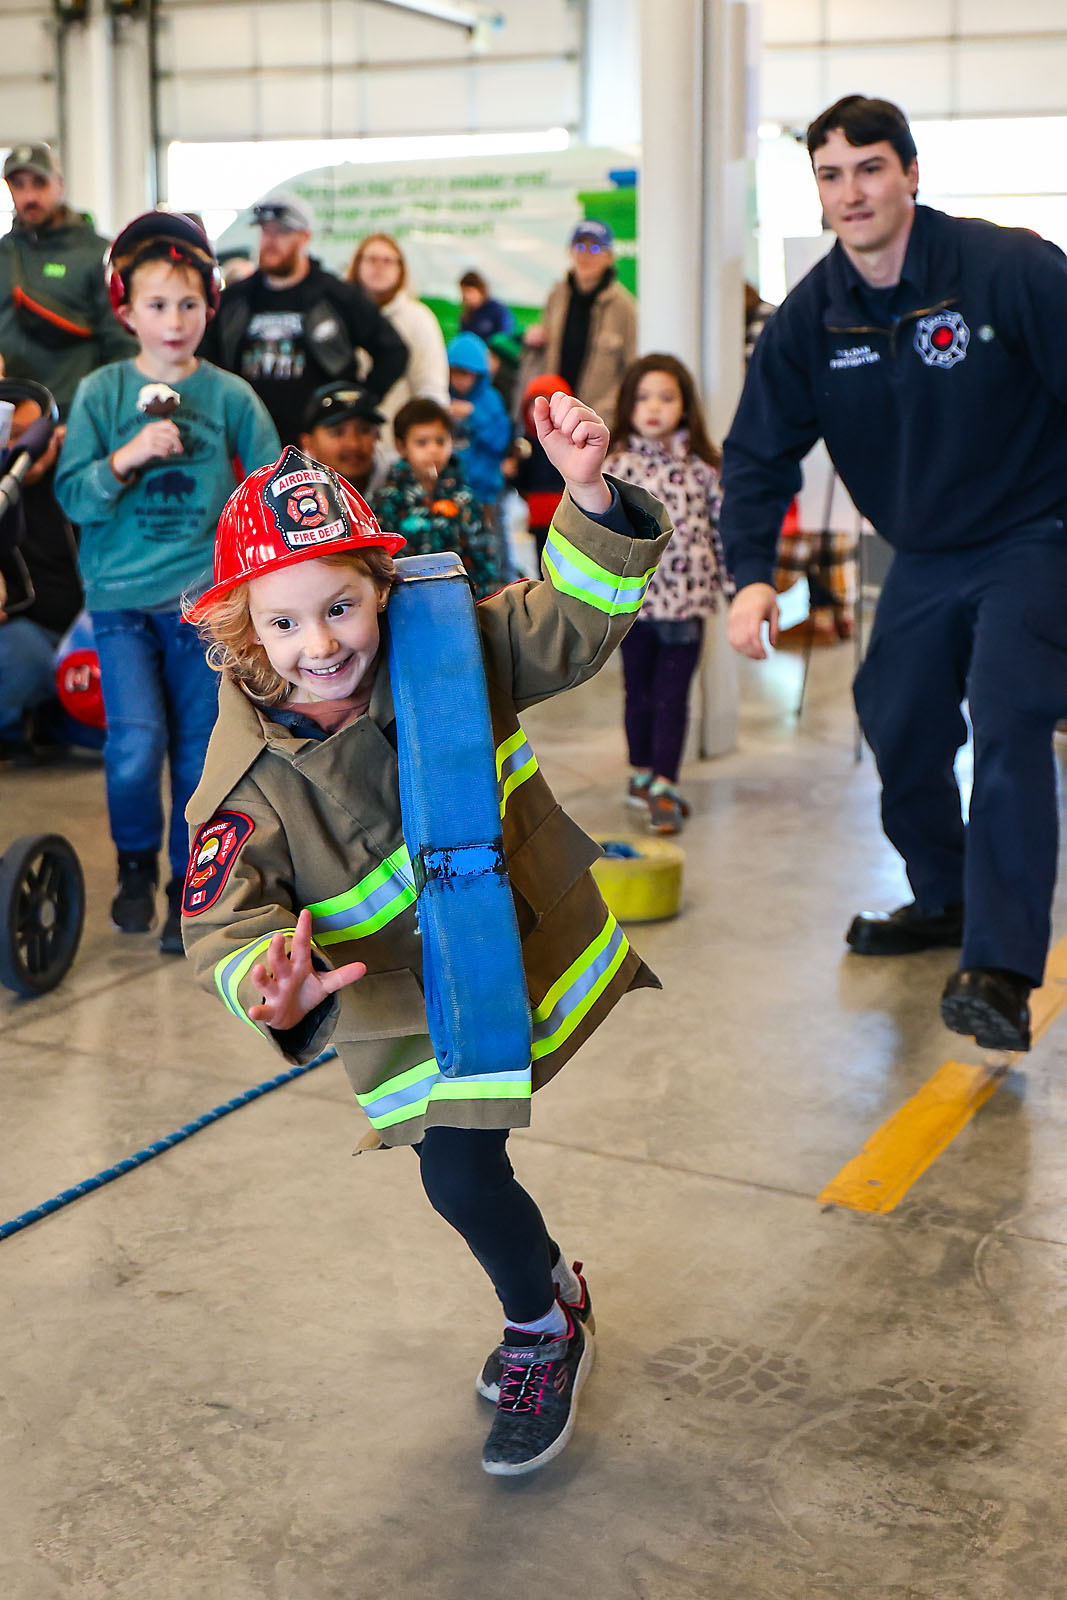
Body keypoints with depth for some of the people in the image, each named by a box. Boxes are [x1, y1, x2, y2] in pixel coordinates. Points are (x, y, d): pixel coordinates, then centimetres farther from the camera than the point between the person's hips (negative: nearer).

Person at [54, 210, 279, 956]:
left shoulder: (230, 396, 1)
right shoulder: (101, 392, 1)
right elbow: (72, 495, -3)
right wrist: (127, 458, -18)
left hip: (205, 593, 1)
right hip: (121, 593, 0)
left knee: (198, 747, 4)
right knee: (135, 742, -13)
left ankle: (189, 886, 21)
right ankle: (136, 864, 15)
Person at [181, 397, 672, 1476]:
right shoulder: (248, 780, -22)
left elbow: (576, 620, -11)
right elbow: (226, 921, -27)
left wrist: (588, 495, -28)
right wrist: (278, 992, -49)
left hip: (528, 936, 2)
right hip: (412, 1007, -1)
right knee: (460, 1179, -1)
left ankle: (544, 1316, 42)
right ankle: (547, 1318, 32)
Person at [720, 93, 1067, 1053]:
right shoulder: (810, 316, -5)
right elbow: (758, 451, 1)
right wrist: (752, 572, -12)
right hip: (923, 558, 6)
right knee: (898, 733, 10)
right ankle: (945, 901, 35)